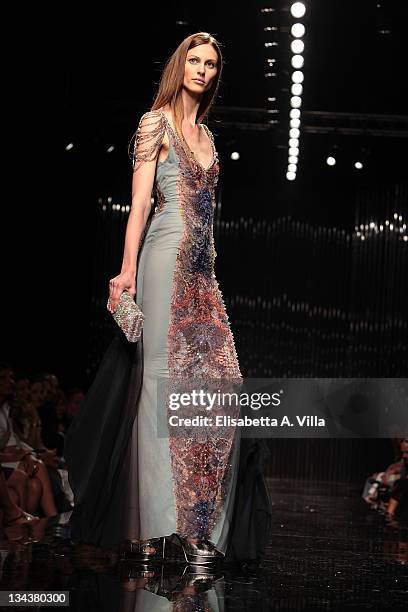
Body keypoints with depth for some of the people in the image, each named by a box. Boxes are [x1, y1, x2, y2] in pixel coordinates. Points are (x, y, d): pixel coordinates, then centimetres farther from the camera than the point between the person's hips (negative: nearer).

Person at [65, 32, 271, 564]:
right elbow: (140, 202, -6)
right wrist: (128, 271, -15)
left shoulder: (206, 135, 23)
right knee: (162, 375, -12)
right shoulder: (157, 124, 2)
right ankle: (153, 525, -11)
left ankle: (197, 525, 3)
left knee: (214, 383, -1)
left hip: (202, 267, 7)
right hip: (166, 257, -7)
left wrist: (210, 266, 17)